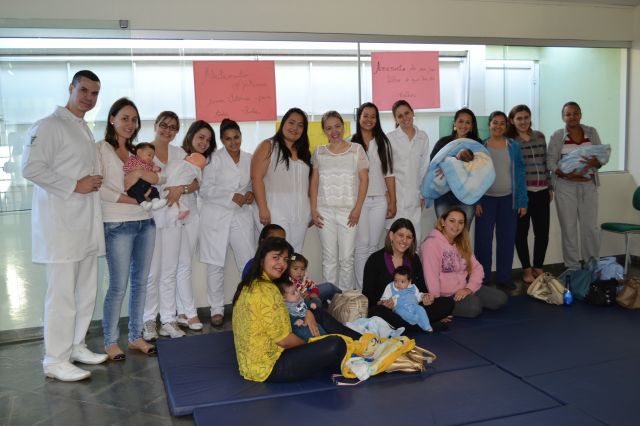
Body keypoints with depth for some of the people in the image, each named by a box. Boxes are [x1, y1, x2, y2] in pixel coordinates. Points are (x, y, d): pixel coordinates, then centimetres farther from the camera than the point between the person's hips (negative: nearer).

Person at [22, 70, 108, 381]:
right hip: (60, 223, -9)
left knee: (86, 291, 13)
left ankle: (76, 346, 27)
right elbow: (31, 167, -17)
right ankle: (56, 361, 5)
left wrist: (94, 181, 7)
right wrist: (75, 185, -17)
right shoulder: (50, 125, -8)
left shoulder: (85, 130, 19)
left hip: (86, 223, 9)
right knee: (62, 294, -5)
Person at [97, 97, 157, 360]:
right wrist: (132, 200, -13)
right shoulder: (101, 149, -3)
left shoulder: (137, 152, 17)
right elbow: (99, 188, -14)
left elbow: (155, 179, 4)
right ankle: (110, 341, 9)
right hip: (118, 225, -6)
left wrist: (139, 171, -13)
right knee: (118, 286, -4)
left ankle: (135, 337, 20)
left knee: (140, 282, 9)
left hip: (145, 222, 6)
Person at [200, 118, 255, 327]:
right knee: (216, 264, 3)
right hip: (216, 216, -3)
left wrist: (251, 193, -4)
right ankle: (217, 309, 14)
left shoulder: (249, 159, 8)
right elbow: (205, 190, -8)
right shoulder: (214, 159, -4)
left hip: (241, 216, 3)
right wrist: (232, 196, -17)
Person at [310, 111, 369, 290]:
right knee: (329, 258, 6)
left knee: (347, 258, 0)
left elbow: (364, 179, -1)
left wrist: (357, 209, -8)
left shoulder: (356, 149, 2)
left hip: (348, 211, -2)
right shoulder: (319, 152, 9)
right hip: (325, 211, 2)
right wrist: (313, 210, 2)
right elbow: (314, 182, 10)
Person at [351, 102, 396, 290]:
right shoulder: (351, 143, 0)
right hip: (359, 200, -3)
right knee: (362, 245, -4)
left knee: (374, 244, 6)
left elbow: (389, 174, 9)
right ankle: (361, 289, 3)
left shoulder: (383, 142, 10)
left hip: (379, 200, 3)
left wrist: (392, 201, 5)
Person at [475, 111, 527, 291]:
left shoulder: (514, 146, 4)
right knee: (483, 239, 1)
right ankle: (481, 278, 11)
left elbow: (519, 174, 4)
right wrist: (475, 201, -8)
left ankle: (504, 277, 18)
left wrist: (522, 201, -1)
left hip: (508, 199, 2)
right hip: (486, 199, -2)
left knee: (507, 239, 7)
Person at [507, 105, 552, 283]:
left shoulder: (540, 136, 11)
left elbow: (546, 163, 16)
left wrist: (550, 187, 15)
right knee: (521, 232, 4)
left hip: (541, 192, 4)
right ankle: (526, 269, 18)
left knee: (543, 231, 6)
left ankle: (538, 267, 23)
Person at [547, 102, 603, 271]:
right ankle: (573, 267, 13)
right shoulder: (557, 136, -1)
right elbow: (550, 161, -6)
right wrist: (566, 174, -21)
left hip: (588, 185, 2)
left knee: (591, 227, 4)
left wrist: (593, 162, -17)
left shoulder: (591, 132, 6)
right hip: (565, 186, -2)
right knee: (569, 228, 2)